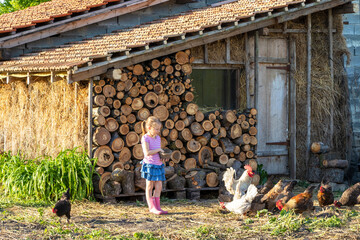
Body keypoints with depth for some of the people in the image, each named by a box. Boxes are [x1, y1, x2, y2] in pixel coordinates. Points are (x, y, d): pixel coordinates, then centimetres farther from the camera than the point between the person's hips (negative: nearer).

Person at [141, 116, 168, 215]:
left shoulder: (158, 138, 12)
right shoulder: (145, 138, -11)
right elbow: (147, 153, -22)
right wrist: (158, 150, -16)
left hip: (158, 165, 7)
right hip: (149, 165, -7)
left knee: (159, 186, 6)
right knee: (150, 186, 1)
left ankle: (157, 206, 12)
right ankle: (152, 207, 4)